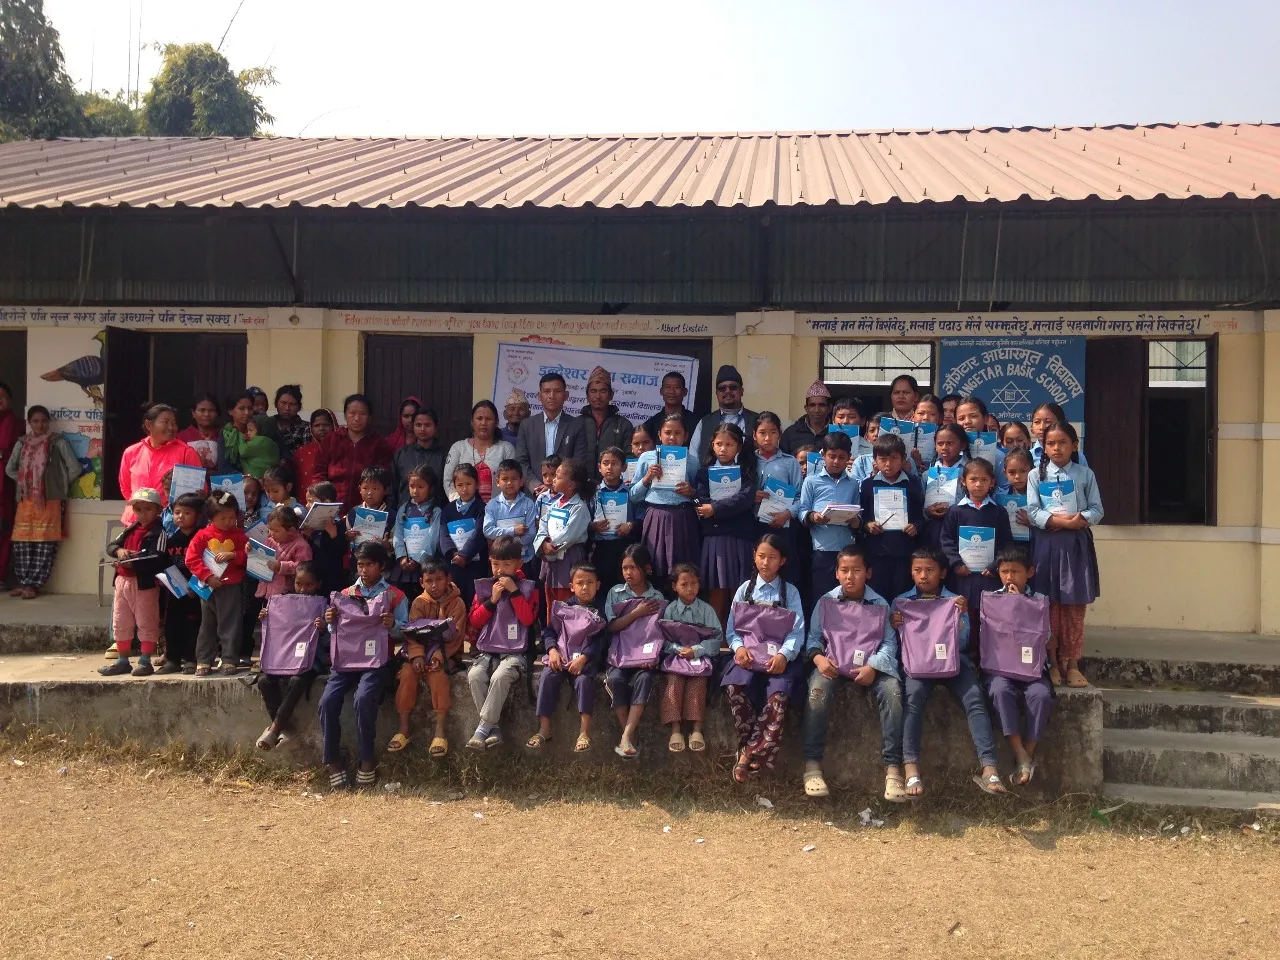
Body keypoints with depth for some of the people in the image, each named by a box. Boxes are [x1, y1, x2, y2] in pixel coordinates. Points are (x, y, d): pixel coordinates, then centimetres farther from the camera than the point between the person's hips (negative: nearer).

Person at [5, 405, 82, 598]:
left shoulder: (58, 442, -2)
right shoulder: (22, 443, 10)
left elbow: (74, 468, -3)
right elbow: (9, 469, 22)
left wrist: (60, 484, 2)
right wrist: (24, 481, 9)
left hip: (50, 500, -4)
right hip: (25, 500, 4)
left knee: (45, 542, -6)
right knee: (22, 541, 1)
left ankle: (32, 584, -1)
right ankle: (23, 582, 9)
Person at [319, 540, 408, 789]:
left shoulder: (395, 596, 7)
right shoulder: (346, 594, 18)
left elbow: (404, 631, 1)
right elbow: (337, 631, 17)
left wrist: (393, 625, -20)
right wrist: (331, 622, -4)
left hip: (376, 660, -4)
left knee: (363, 699, -30)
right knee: (327, 701, -21)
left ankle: (367, 759, -12)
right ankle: (334, 763, -9)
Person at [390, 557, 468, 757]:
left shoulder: (457, 603, -5)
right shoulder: (419, 602, 3)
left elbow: (455, 634, -12)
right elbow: (412, 632, -6)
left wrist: (438, 656, -26)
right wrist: (417, 655, -23)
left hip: (446, 653, -3)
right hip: (420, 650, 3)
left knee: (437, 674, -32)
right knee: (407, 673, -24)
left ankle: (441, 730, -25)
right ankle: (403, 729, -15)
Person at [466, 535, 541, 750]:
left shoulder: (528, 587, 4)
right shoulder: (483, 586, 11)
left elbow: (528, 619, -8)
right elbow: (474, 621, 7)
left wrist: (514, 591, -12)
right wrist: (492, 600, -5)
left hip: (514, 652, -3)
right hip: (487, 651, 3)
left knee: (500, 677, -33)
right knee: (474, 676, -27)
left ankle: (482, 728, -23)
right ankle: (494, 728, -19)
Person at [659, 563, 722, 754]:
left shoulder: (706, 609, 3)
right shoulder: (670, 610, 4)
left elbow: (717, 638, -4)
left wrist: (696, 650, -17)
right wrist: (679, 649, -20)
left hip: (701, 655, 0)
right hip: (675, 655, 1)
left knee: (697, 681, -29)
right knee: (674, 680, -28)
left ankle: (697, 729, -26)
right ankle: (675, 730, -27)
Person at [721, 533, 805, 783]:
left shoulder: (791, 593, 10)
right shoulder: (744, 590, 14)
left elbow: (797, 632, -1)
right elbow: (732, 629, 10)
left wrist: (783, 654, -19)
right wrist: (739, 647, -11)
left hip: (780, 656, -1)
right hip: (748, 654, 1)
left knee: (778, 695, -33)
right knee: (735, 686, -32)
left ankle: (749, 754, -23)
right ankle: (756, 753, -19)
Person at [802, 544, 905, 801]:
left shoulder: (880, 604, 7)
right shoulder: (825, 602, 8)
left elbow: (889, 642, 1)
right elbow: (813, 637, 8)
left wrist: (873, 667, -18)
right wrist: (818, 657, -15)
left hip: (872, 665, 0)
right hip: (833, 664, 0)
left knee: (892, 691, -32)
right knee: (817, 690, -34)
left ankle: (893, 767, -28)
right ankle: (812, 764, -28)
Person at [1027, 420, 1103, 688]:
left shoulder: (1085, 474, 5)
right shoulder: (1036, 475, 3)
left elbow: (1096, 511, 1)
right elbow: (1033, 512, -5)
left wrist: (1078, 520, -17)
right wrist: (1060, 520, -18)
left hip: (1077, 544, 1)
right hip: (1047, 543, -1)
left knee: (1075, 607, 4)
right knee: (1049, 605, 2)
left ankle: (1072, 664, 12)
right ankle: (1052, 662, 10)